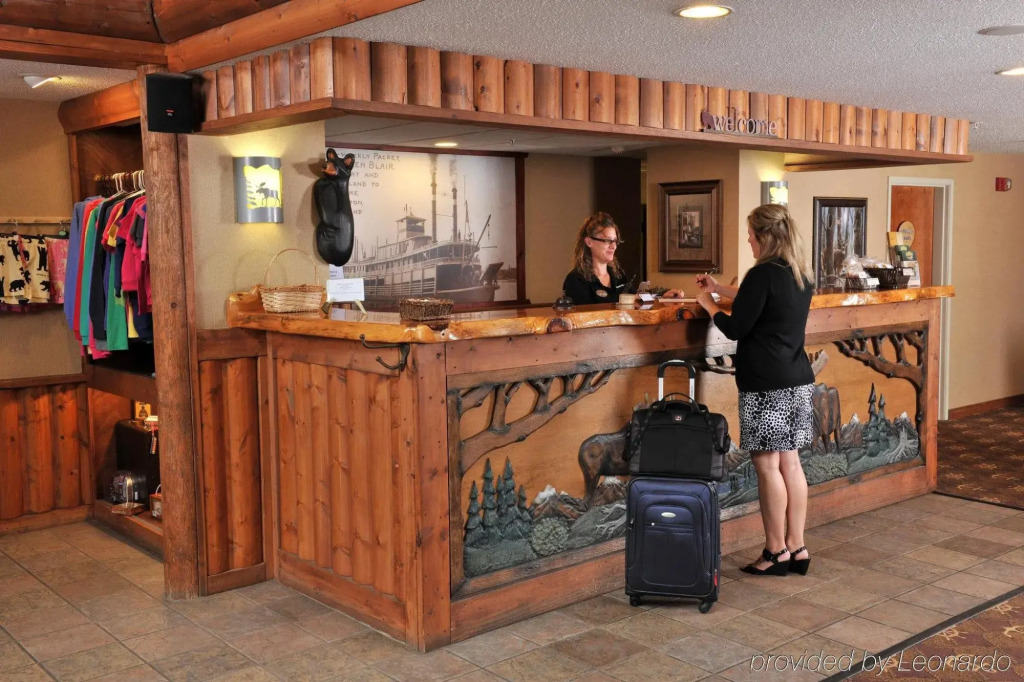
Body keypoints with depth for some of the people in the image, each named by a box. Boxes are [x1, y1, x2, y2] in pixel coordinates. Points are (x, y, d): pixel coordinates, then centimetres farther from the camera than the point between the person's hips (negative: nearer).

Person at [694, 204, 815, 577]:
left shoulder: (763, 274, -15)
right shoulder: (800, 276, 11)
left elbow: (736, 328, -12)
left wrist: (709, 304, 5)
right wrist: (720, 288, 25)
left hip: (767, 385, -9)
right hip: (798, 380, 9)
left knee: (768, 465, -1)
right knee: (790, 462, 12)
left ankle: (776, 552, 7)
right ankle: (796, 548, 18)